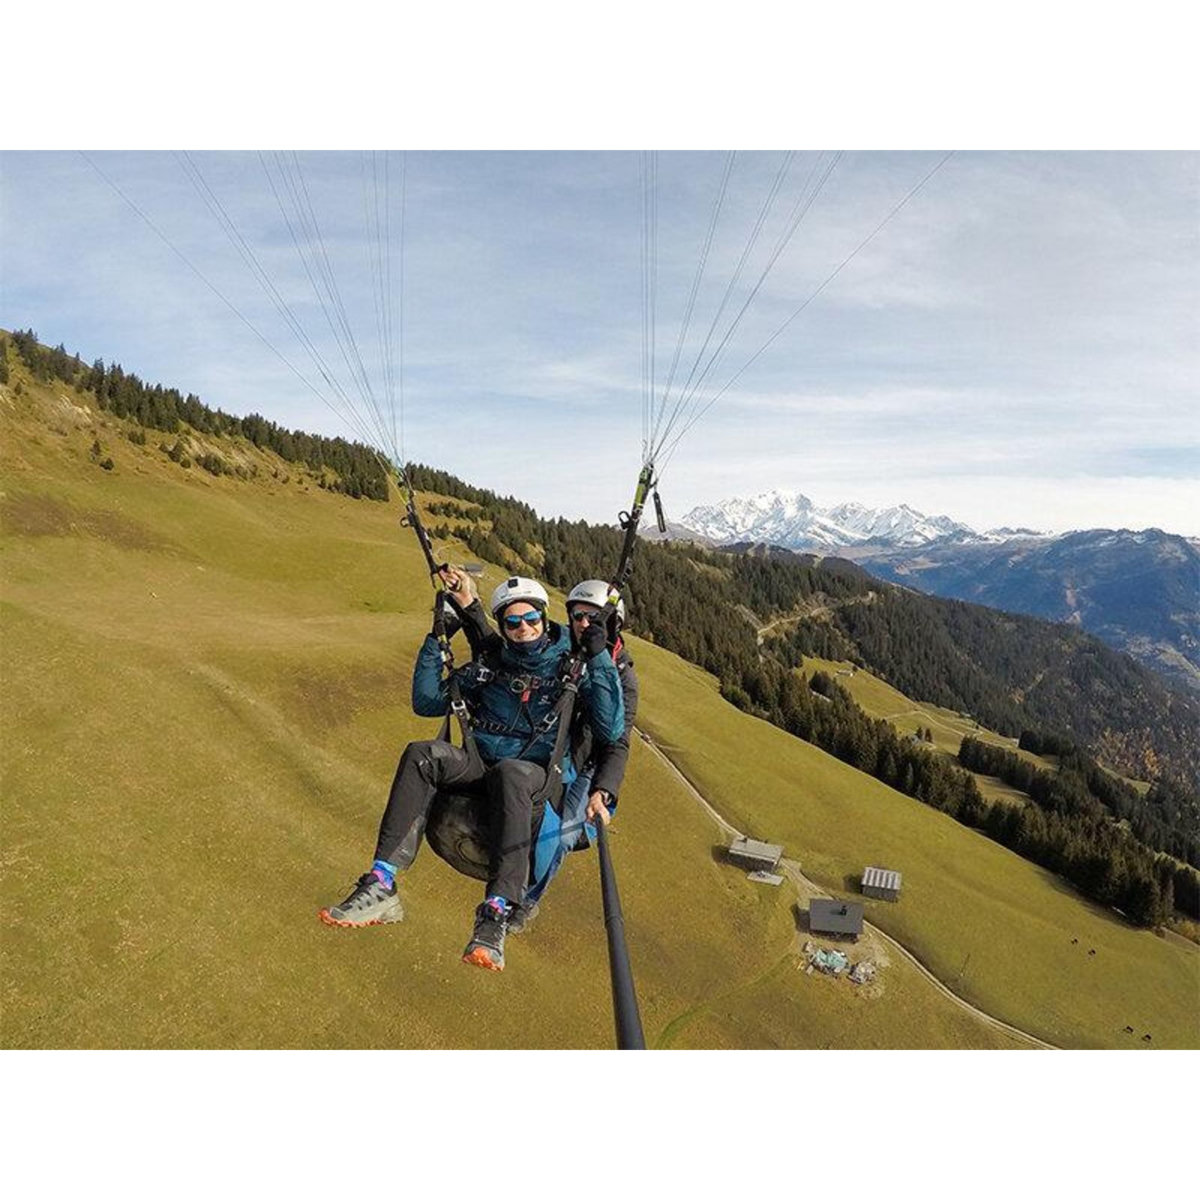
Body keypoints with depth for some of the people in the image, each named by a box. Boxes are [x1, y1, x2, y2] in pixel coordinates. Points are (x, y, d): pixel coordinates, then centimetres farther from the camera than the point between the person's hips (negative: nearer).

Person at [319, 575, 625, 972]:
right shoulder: (489, 666, 15)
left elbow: (610, 732, -7)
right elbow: (427, 702, 14)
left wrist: (600, 658, -11)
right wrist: (436, 638, 9)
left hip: (538, 775, -3)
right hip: (480, 768, 4)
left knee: (509, 773, -39)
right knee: (422, 755, -26)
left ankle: (497, 914, -47)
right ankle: (380, 887, -33)